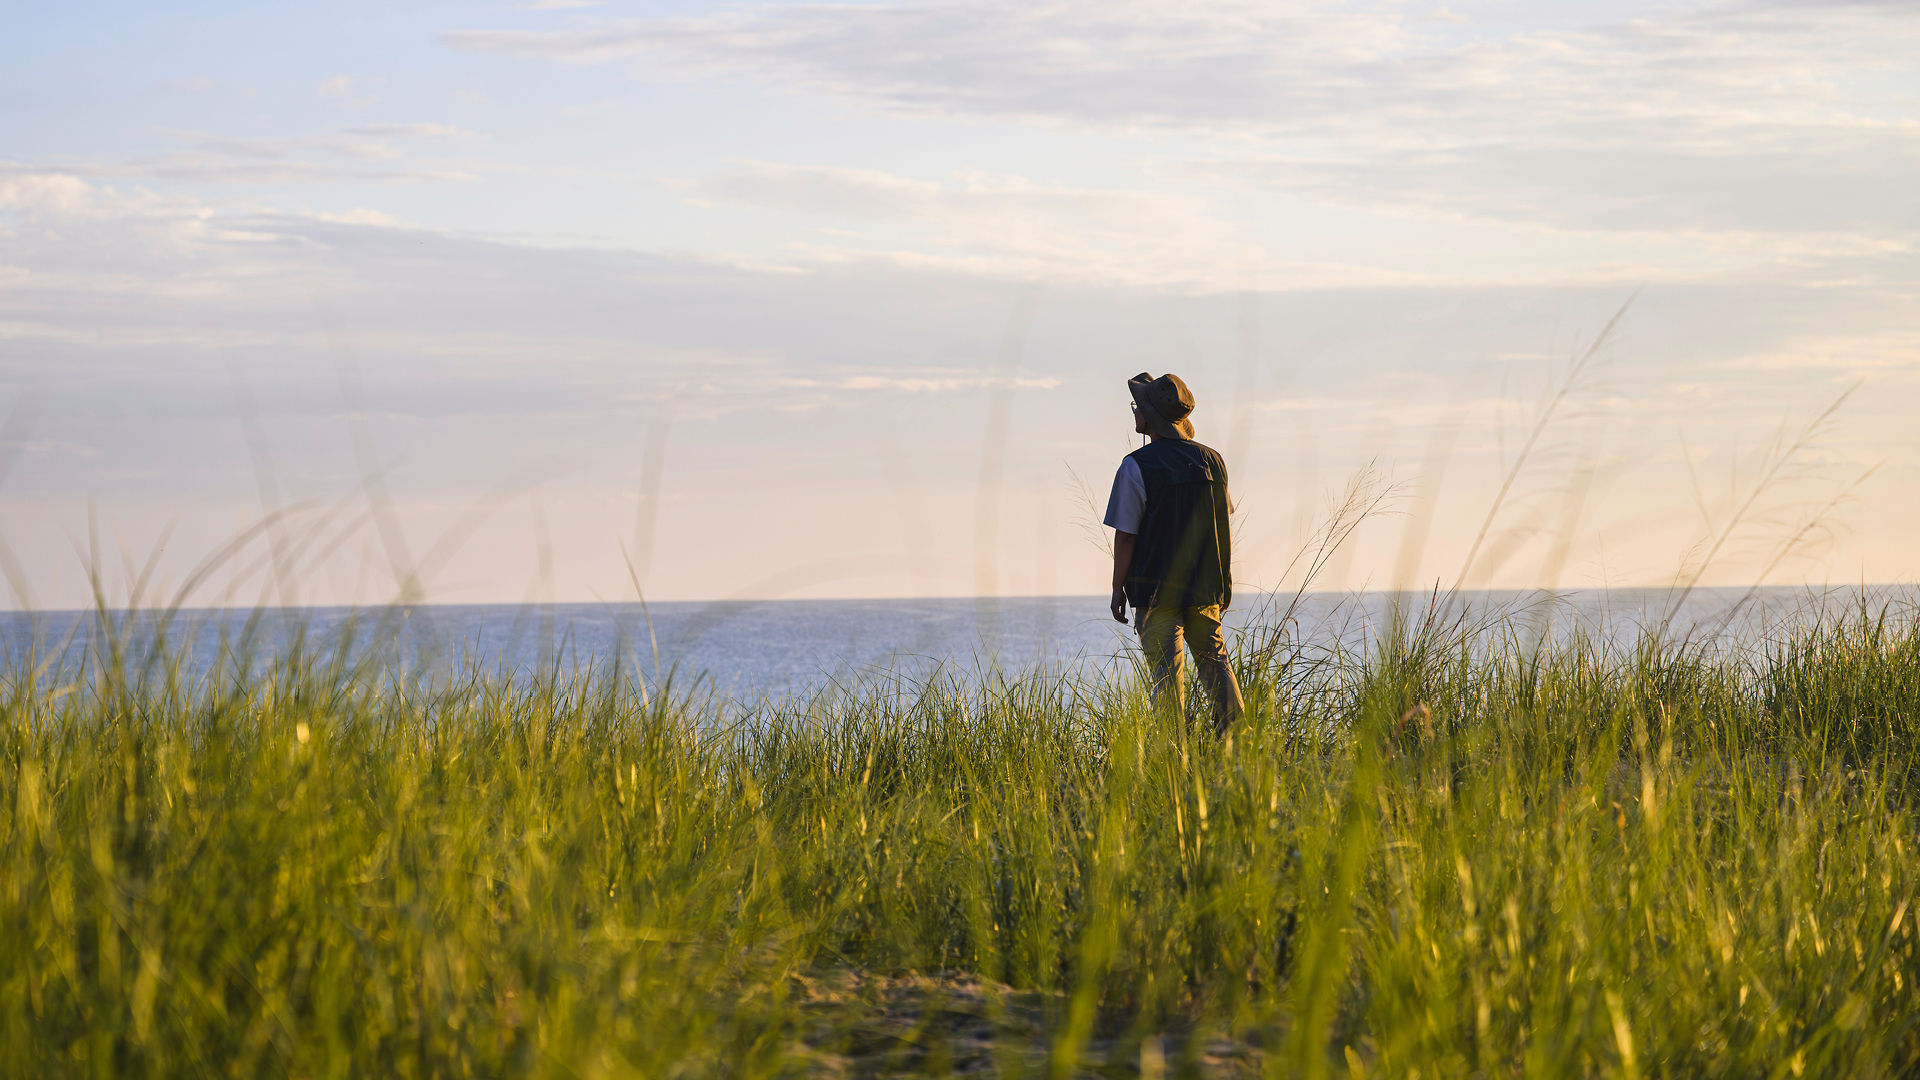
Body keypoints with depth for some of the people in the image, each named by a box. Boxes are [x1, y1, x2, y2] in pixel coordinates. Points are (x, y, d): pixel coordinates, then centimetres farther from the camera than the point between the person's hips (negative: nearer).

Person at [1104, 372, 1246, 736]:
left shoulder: (1136, 466, -12)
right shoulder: (1211, 460, 4)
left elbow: (1125, 534, -12)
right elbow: (1224, 527, 9)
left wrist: (1118, 587, -2)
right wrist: (1226, 581, 17)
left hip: (1156, 587, -5)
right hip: (1205, 585, 5)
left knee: (1167, 670, 0)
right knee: (1213, 659, 15)